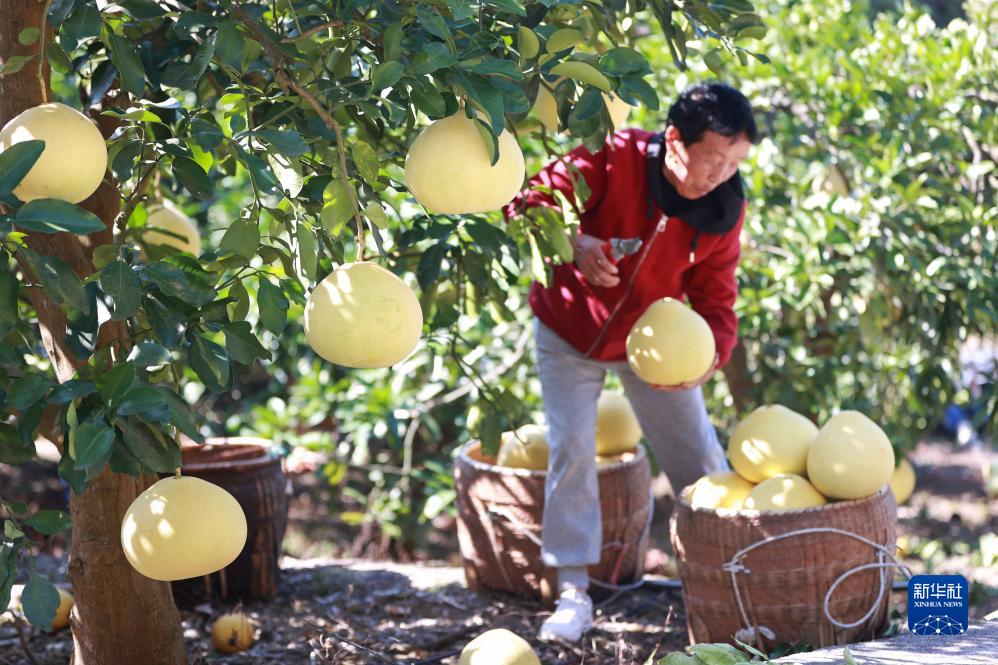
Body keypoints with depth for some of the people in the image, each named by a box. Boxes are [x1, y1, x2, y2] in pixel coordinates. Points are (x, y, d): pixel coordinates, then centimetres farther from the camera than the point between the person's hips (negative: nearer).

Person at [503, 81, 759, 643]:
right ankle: (574, 594, -1)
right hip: (570, 332, -3)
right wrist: (572, 244, -51)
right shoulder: (611, 159, -30)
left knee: (699, 455, 5)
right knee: (571, 450, -10)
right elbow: (527, 204, -31)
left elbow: (715, 297, -13)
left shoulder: (724, 207, -18)